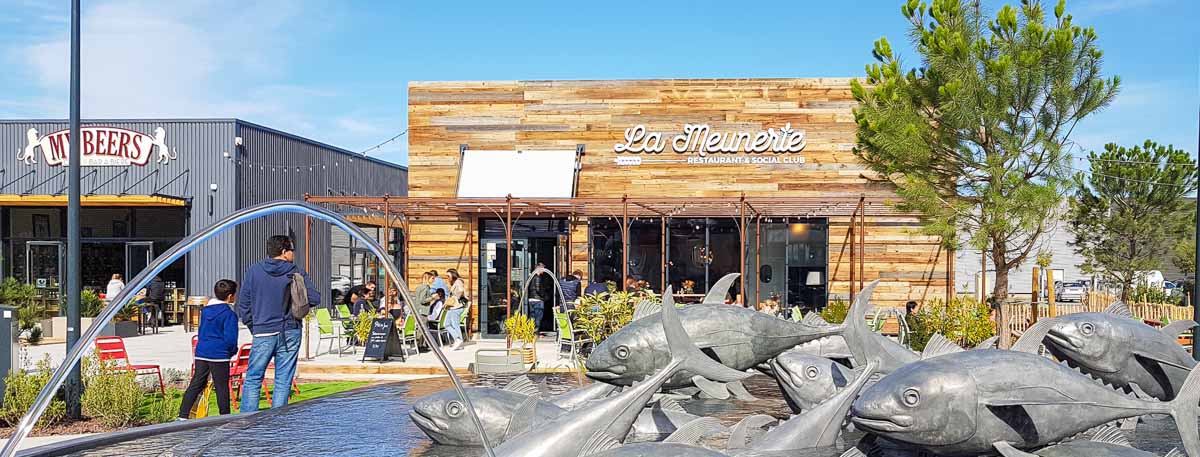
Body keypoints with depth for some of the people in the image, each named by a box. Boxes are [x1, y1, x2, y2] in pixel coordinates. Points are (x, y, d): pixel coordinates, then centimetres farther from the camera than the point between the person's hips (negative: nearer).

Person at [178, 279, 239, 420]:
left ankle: (183, 415, 5)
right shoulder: (229, 314, -11)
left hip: (201, 353, 6)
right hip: (219, 355, -6)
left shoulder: (205, 310, 12)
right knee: (222, 387, 2)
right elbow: (230, 338, -14)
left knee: (196, 384, 8)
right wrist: (233, 351, 4)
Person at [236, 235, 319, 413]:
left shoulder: (253, 271, 0)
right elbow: (315, 299, -6)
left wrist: (253, 327, 12)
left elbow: (243, 303, 1)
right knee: (283, 382, 6)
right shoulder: (297, 273, -3)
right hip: (290, 333, 0)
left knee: (252, 380, 7)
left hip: (263, 333, 0)